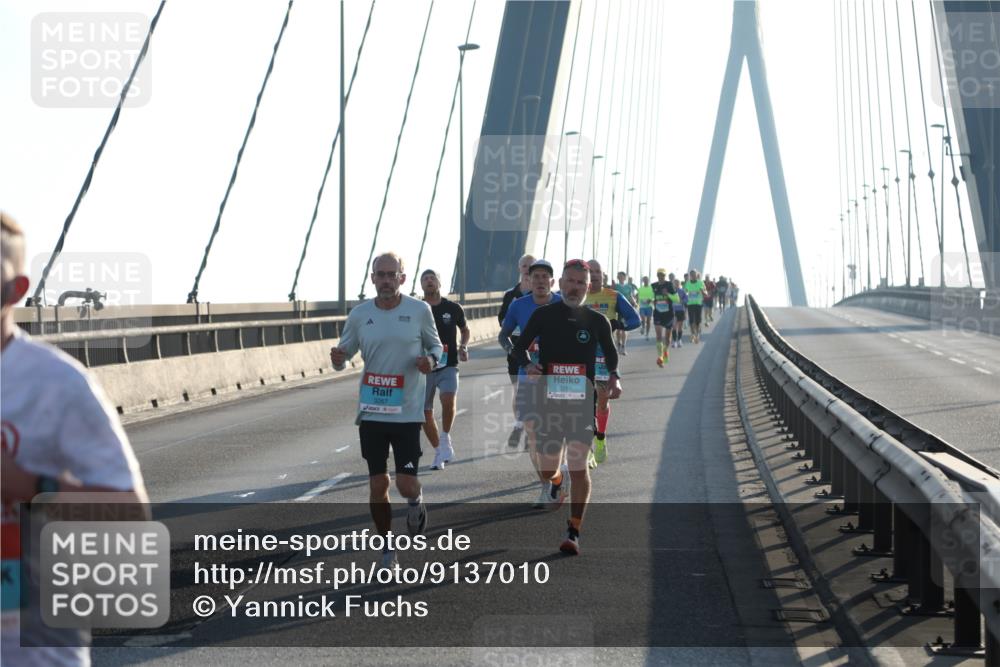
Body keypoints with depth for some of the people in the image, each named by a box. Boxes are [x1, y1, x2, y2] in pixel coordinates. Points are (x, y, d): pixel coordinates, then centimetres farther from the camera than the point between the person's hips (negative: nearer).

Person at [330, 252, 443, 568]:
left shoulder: (419, 310, -2)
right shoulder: (359, 314, 2)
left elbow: (435, 344, 11)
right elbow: (344, 355, 9)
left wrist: (431, 359, -12)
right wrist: (338, 359, -14)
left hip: (407, 412, -2)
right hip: (371, 412, 2)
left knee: (406, 485, -7)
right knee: (377, 486, 5)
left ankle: (415, 501, 31)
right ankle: (387, 549, 21)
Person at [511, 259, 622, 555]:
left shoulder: (597, 321, 2)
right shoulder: (543, 315, 0)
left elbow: (610, 353, 17)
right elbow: (519, 347, 9)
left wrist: (614, 377, -2)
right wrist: (528, 364, -14)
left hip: (582, 400, -1)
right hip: (549, 399, 1)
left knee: (578, 467, -10)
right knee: (547, 470, 8)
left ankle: (574, 533, -4)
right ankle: (557, 478, 48)